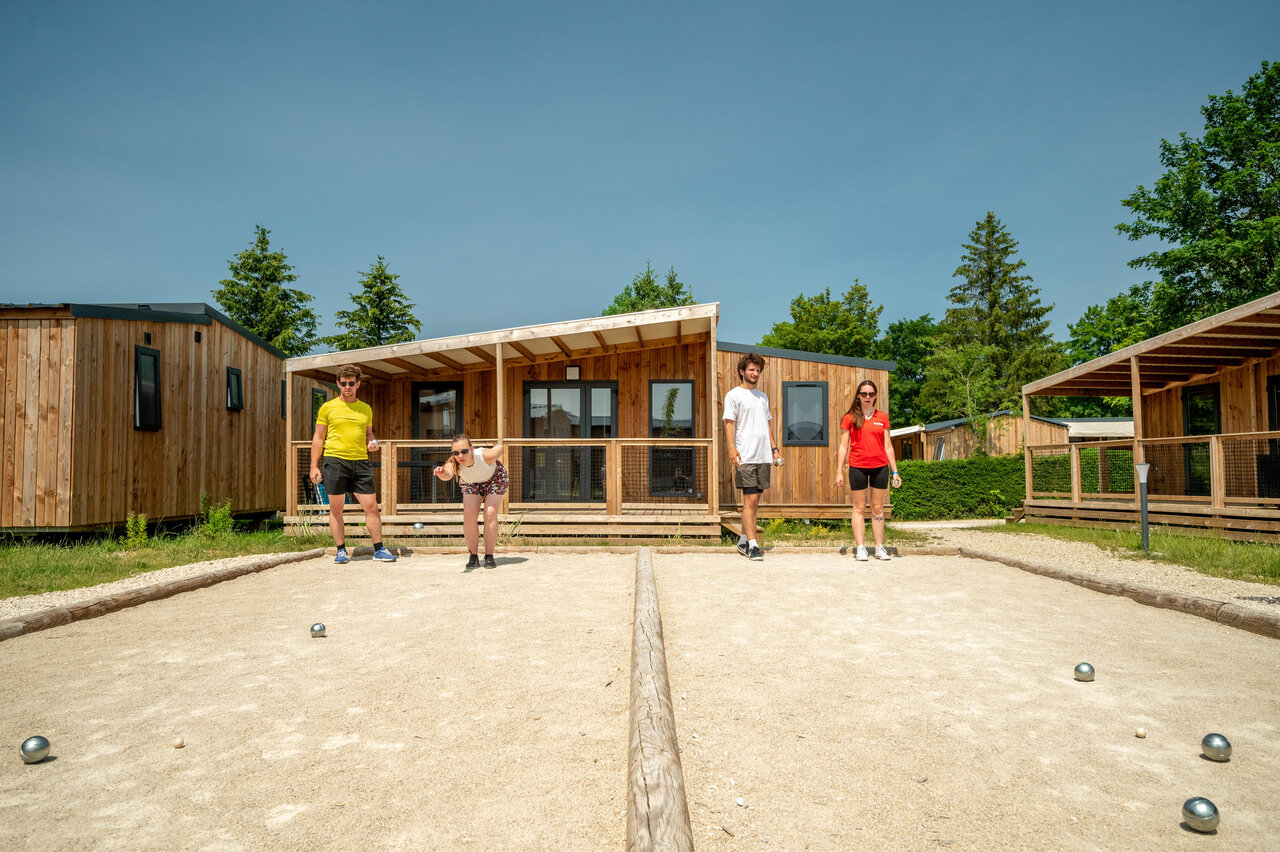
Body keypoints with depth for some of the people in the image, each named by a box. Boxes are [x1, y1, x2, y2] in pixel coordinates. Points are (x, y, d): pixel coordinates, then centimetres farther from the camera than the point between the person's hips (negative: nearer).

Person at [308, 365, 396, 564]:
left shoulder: (366, 409, 14)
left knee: (371, 506, -2)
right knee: (336, 508, 3)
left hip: (360, 461, 2)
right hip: (335, 460, -2)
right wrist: (314, 466, 1)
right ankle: (341, 550, 13)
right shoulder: (328, 408, 6)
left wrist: (372, 443, 1)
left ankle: (379, 549, 6)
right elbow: (318, 438, 7)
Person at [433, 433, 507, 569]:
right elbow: (448, 474, -62)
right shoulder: (454, 463, -39)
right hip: (472, 483, 2)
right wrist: (442, 474, -85)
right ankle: (473, 556, -2)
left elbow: (499, 448, -20)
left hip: (494, 479, -2)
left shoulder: (486, 456, -42)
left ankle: (489, 556, -6)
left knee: (490, 514, -18)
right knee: (469, 515, -16)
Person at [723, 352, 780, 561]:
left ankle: (743, 540, 19)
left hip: (763, 457, 6)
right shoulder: (733, 395, 1)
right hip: (745, 457, -6)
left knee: (755, 501, 9)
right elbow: (729, 423, -7)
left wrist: (774, 448, 17)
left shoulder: (763, 397, 21)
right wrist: (731, 447, -20)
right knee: (750, 499, -10)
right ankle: (752, 545, -8)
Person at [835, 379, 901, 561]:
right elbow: (843, 446, 3)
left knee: (878, 508, 6)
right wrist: (839, 471, -3)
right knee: (859, 507, 2)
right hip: (857, 466, -2)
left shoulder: (882, 417, 8)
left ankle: (879, 547, 13)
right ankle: (860, 548, 5)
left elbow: (888, 446, 11)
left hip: (880, 466, 2)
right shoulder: (850, 418, 3)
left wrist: (895, 471, 8)